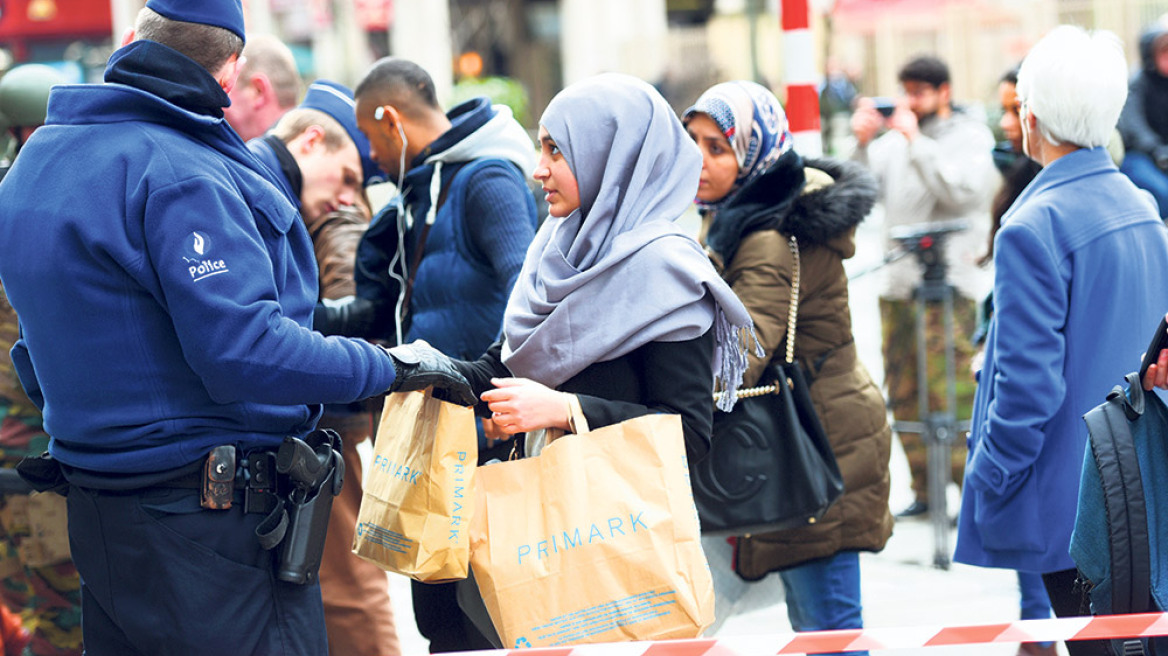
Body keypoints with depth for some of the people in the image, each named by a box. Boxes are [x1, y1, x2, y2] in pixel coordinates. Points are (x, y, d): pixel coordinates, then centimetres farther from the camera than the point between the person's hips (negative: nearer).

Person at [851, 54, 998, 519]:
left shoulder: (971, 137, 1)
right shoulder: (894, 140, 15)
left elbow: (959, 190, -16)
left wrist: (914, 140, -15)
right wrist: (863, 143, -6)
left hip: (950, 283, -6)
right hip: (898, 284, 6)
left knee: (950, 393, -12)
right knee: (903, 394, 8)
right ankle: (926, 491, 17)